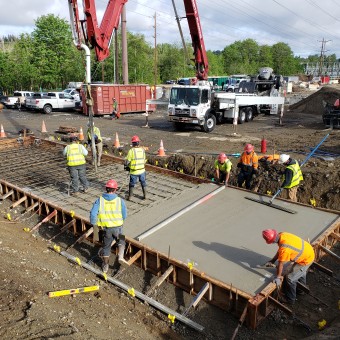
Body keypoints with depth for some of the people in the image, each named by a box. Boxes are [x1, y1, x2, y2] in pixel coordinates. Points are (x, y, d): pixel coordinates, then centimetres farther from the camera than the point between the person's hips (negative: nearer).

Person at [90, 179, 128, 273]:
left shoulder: (99, 200, -9)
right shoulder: (120, 200, -10)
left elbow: (93, 213, -16)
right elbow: (124, 216, -6)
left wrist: (94, 224, 1)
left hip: (106, 228, 1)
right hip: (118, 227, -1)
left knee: (106, 246, 19)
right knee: (121, 241, 27)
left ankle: (105, 266, 32)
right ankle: (120, 257, 6)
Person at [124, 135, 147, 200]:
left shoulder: (131, 150, -16)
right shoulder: (142, 150, -4)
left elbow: (127, 161, -13)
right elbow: (144, 160, 3)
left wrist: (125, 165, 7)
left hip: (134, 172, -3)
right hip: (142, 170, 3)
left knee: (132, 184, 15)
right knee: (143, 183, 20)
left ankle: (129, 197, 22)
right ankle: (145, 195, 28)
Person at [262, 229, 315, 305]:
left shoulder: (284, 248, -37)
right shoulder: (282, 235, -13)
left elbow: (280, 264, -22)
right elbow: (279, 251, 5)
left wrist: (278, 277, -8)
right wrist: (272, 261, 9)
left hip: (306, 259, -9)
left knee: (290, 278, 2)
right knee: (301, 272, 32)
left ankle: (290, 299, 22)